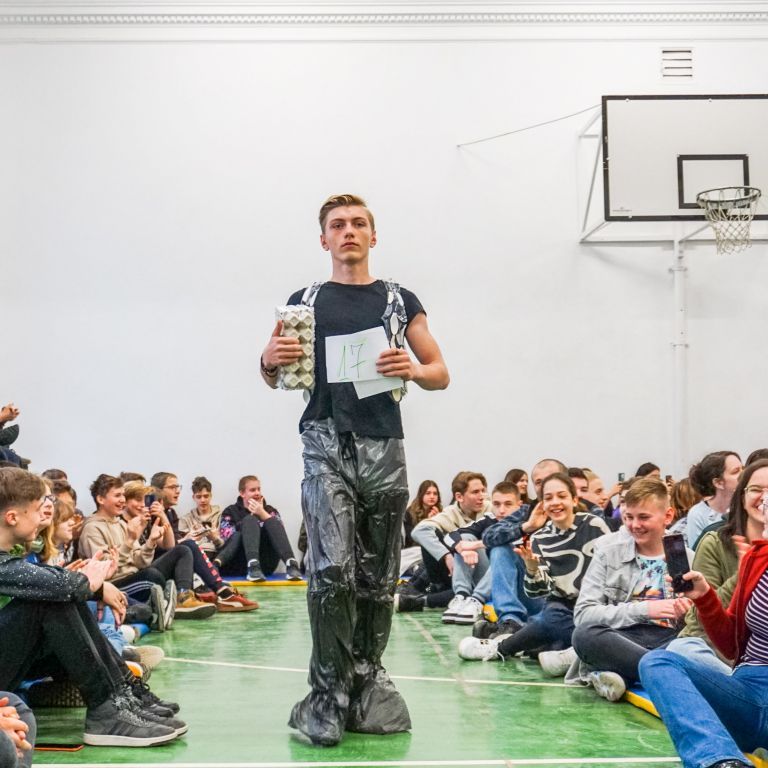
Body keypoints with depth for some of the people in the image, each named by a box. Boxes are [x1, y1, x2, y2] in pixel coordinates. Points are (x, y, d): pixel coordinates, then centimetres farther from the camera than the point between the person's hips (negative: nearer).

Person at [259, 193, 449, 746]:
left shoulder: (400, 301, 11)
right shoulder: (305, 301, 11)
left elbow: (441, 374, 11)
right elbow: (277, 380, 15)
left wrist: (411, 369, -11)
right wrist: (269, 361, -9)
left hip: (384, 449, 2)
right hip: (327, 445, -1)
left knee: (377, 576, 7)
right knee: (332, 569, -14)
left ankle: (368, 680, 21)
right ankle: (329, 695, -5)